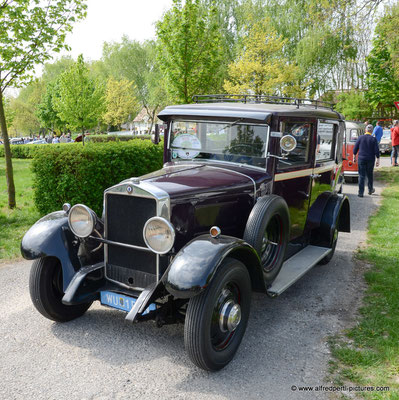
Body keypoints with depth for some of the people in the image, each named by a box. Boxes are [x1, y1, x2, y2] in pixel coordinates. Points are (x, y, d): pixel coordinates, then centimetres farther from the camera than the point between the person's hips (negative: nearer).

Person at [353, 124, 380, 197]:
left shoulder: (360, 138, -2)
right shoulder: (373, 139, -4)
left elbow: (355, 149, 2)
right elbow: (376, 151, -5)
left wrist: (354, 157, 13)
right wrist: (378, 160, 1)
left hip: (361, 159, 0)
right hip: (370, 160, 0)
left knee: (361, 176, 1)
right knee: (369, 175, 19)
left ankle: (361, 193, -3)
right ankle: (370, 190, 32)